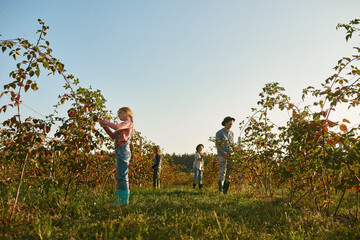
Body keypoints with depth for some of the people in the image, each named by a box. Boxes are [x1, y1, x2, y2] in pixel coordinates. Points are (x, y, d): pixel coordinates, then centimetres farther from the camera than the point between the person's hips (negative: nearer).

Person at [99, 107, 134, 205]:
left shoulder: (128, 123, -4)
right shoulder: (123, 125, 23)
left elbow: (116, 127, -22)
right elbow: (113, 136, 23)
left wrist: (106, 122, -9)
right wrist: (105, 126, 14)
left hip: (123, 150, -10)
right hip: (119, 151, 10)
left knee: (122, 175, -10)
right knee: (118, 176, 11)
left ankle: (124, 200, -8)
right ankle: (120, 199, 15)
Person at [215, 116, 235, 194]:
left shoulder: (231, 133, 16)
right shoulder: (219, 132, -3)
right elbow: (217, 145, -6)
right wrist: (224, 153, -17)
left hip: (230, 156, 6)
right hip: (222, 156, -6)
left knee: (228, 174, 3)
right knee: (222, 172, -13)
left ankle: (225, 190, 7)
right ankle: (220, 190, -16)